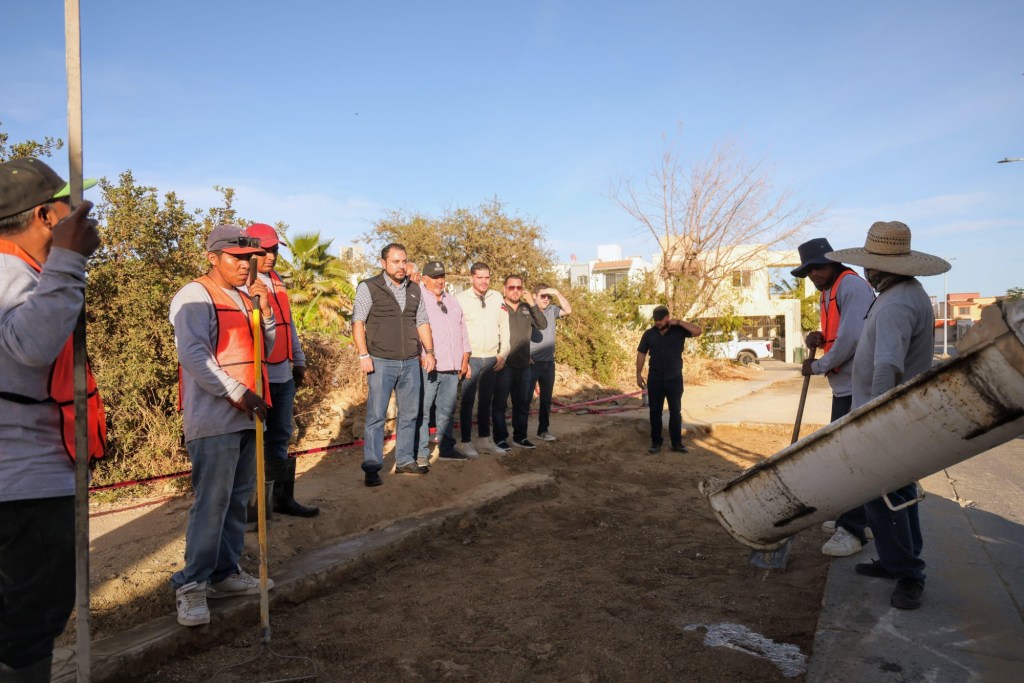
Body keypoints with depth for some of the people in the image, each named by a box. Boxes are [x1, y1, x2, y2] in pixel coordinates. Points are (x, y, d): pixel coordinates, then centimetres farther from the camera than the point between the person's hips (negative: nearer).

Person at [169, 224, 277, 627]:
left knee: (238, 499, 12)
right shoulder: (195, 297, -7)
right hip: (214, 417, -8)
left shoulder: (245, 298, 16)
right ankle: (191, 585, 4)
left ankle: (225, 573, 23)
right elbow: (193, 355, -17)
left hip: (247, 415, 8)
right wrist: (238, 393, -20)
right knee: (212, 502, -7)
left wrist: (264, 311, 1)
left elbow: (263, 350, 16)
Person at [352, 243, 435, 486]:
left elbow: (422, 322, 18)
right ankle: (371, 468, 2)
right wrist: (363, 355, -15)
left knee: (409, 414, 10)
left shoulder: (414, 290, 12)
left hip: (411, 362, 5)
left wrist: (429, 351, 9)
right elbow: (358, 321, -7)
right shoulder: (369, 288, -3)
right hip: (381, 363, -5)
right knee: (376, 416, -4)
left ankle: (405, 461, 23)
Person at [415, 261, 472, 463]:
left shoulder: (452, 302, 19)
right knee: (422, 410, -2)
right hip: (427, 367, -6)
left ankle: (446, 448, 21)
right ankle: (421, 452, 5)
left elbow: (463, 331, 21)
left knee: (447, 410, 12)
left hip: (451, 368, 6)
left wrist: (465, 359, 17)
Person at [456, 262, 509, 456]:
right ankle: (465, 442, 10)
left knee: (486, 400, 13)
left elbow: (504, 327, 11)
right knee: (467, 400, 0)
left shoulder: (497, 298, 6)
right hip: (470, 358, -4)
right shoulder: (461, 299, -6)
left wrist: (503, 354, 7)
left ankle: (485, 439, 25)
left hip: (491, 358, 4)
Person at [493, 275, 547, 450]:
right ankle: (500, 438, 11)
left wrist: (533, 303, -9)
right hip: (503, 365, -5)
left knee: (522, 403, 13)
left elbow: (542, 324, -1)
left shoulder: (527, 309, 10)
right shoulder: (498, 308, -5)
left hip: (523, 365, 5)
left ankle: (520, 436, 24)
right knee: (500, 403, 2)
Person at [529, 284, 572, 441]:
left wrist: (557, 293, -16)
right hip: (531, 362, -5)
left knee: (546, 398, 12)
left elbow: (568, 311, -11)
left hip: (549, 362, 5)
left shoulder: (552, 310, 3)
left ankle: (543, 430, 23)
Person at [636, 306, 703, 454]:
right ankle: (656, 442, 15)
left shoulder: (679, 330, -3)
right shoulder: (649, 334, 0)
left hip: (675, 379, -1)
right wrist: (639, 375, 2)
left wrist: (679, 322, -19)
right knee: (655, 411, 5)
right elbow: (641, 354, 5)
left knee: (675, 411, 6)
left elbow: (699, 331, -15)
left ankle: (677, 443, 16)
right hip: (655, 379, 1)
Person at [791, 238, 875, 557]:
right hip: (843, 386, 10)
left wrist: (818, 366, -11)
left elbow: (851, 338, -22)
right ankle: (856, 519, 32)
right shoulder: (827, 293, 16)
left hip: (857, 386, -10)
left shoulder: (852, 286, -14)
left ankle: (852, 530, 3)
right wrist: (821, 339, 3)